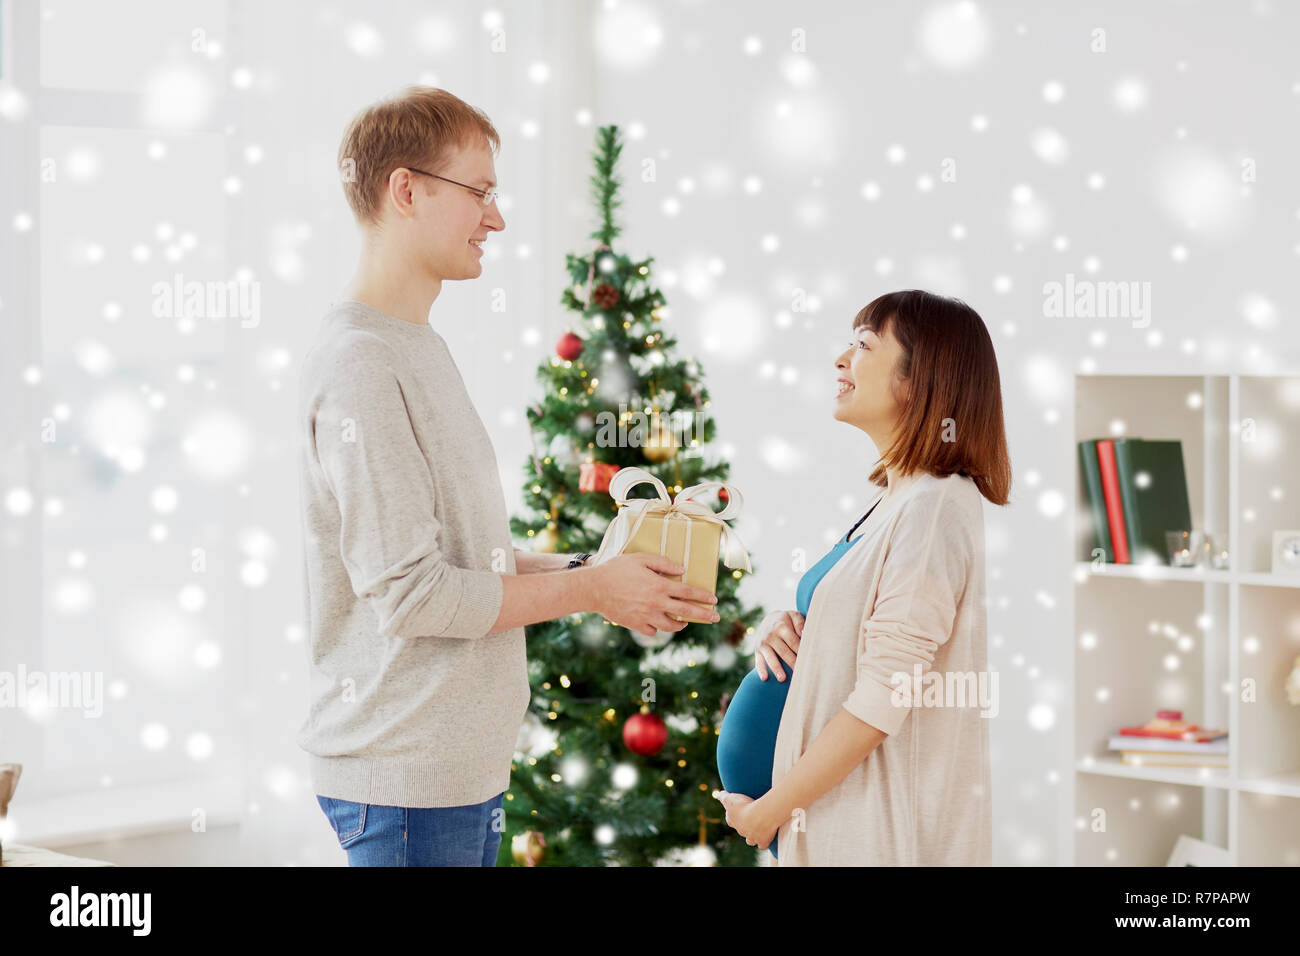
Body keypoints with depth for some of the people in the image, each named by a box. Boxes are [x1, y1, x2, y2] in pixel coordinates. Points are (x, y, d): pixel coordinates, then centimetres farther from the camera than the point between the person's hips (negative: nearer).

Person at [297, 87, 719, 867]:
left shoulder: (422, 350, 16)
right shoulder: (360, 367, -16)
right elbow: (407, 591, -20)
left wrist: (589, 570, 6)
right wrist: (591, 589, -12)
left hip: (466, 766, 9)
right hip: (405, 776, -9)